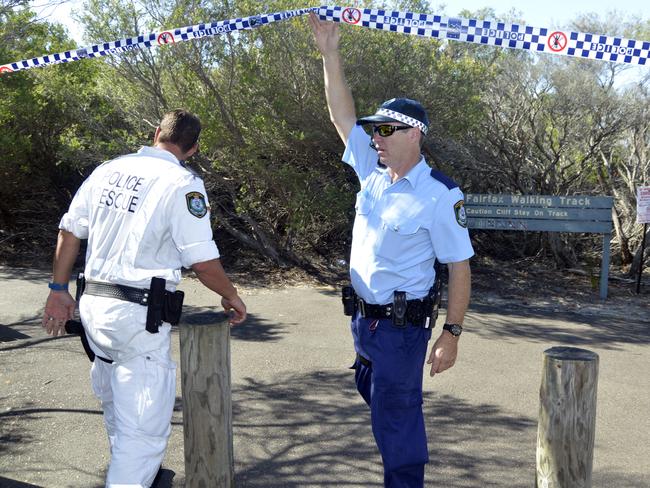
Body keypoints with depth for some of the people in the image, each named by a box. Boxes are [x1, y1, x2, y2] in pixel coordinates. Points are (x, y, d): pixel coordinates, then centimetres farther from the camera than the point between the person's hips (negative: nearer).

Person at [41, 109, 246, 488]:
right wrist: (232, 297, 4)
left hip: (93, 306, 8)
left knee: (117, 410, 28)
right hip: (139, 315, -8)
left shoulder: (107, 171, 9)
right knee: (144, 429, 0)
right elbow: (204, 262, -13)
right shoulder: (182, 183, -11)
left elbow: (70, 231, 11)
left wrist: (59, 290, 19)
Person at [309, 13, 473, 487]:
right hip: (364, 315, 8)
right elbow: (342, 114, 6)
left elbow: (460, 266, -15)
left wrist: (451, 335, -17)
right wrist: (331, 55, -1)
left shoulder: (440, 195, -17)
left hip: (402, 325, -8)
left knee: (396, 417, 0)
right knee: (380, 402, 24)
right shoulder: (373, 171, 1)